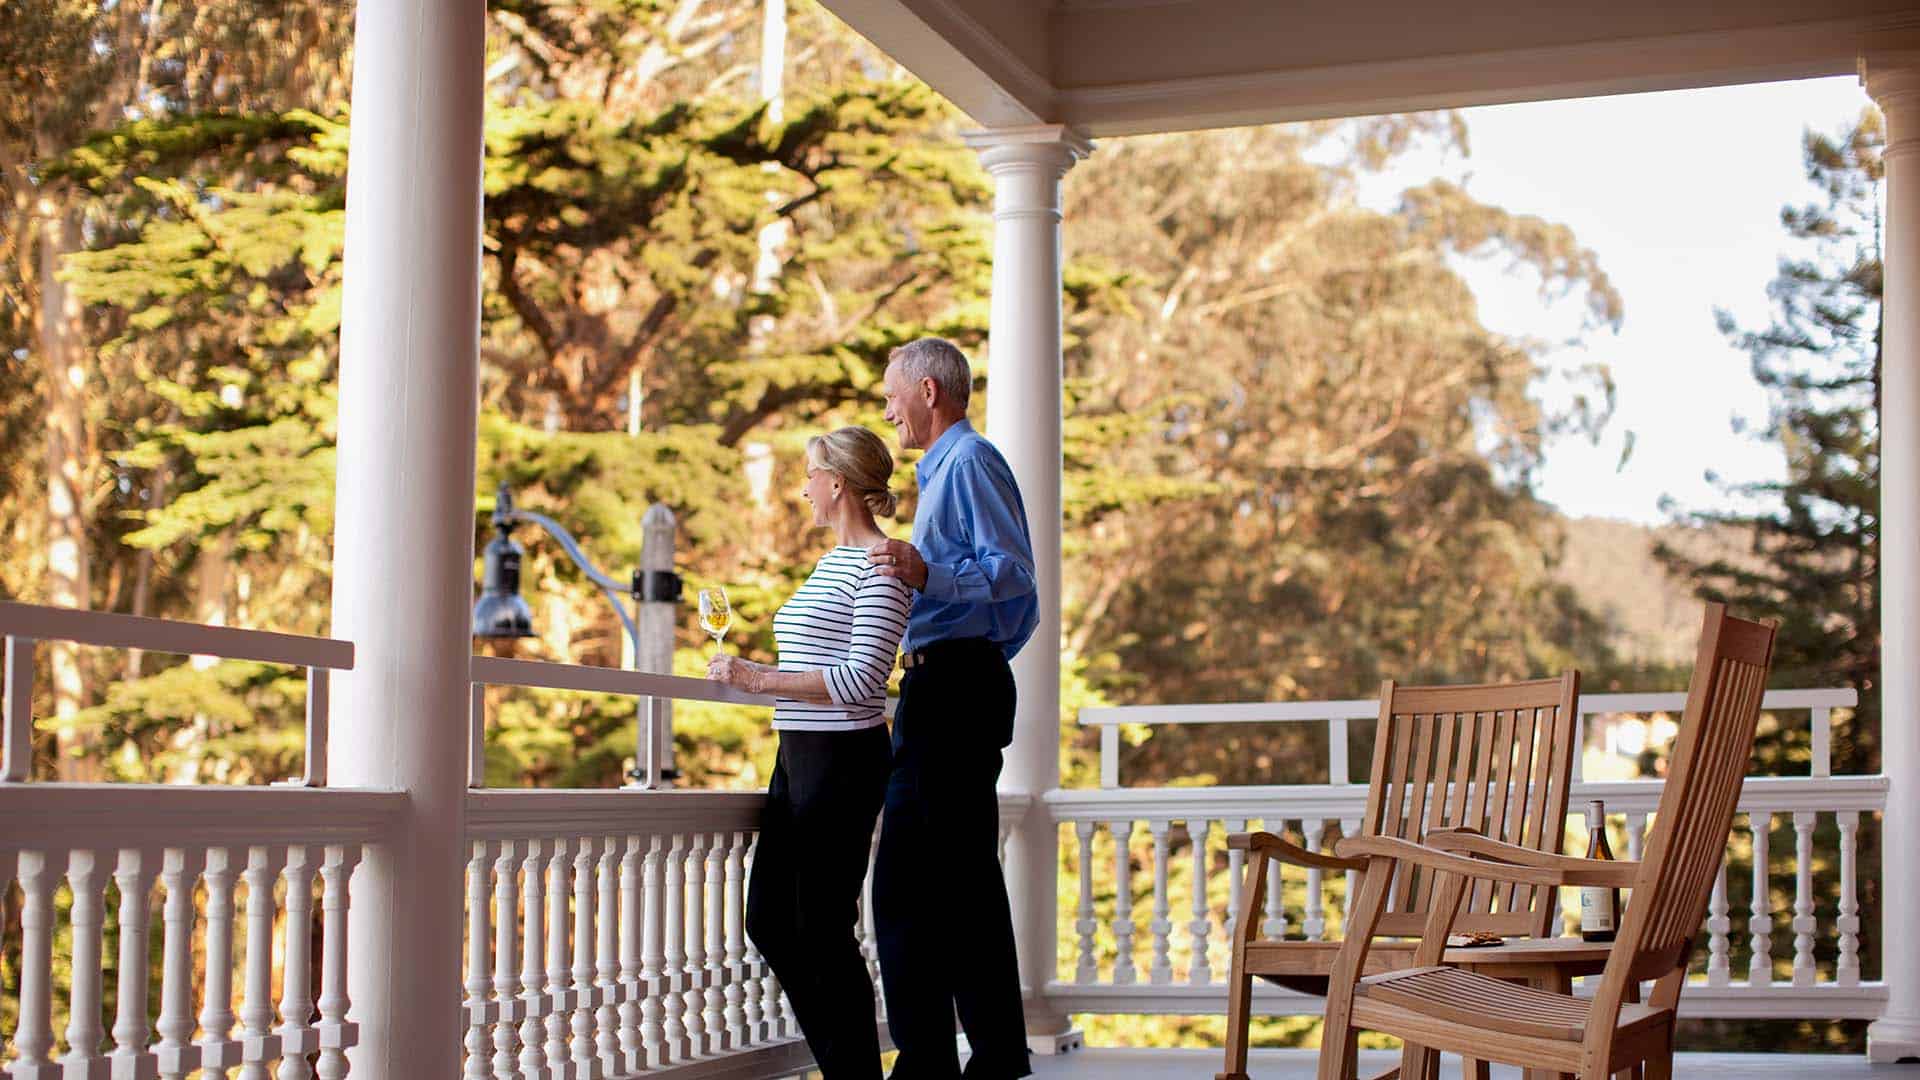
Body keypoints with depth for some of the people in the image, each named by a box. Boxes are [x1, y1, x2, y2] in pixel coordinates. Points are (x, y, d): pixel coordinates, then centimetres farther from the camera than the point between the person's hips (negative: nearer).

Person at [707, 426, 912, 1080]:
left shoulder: (880, 566, -12)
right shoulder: (831, 561, 17)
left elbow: (863, 678, -20)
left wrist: (760, 680, -20)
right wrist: (752, 675, 15)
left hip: (845, 758, -10)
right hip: (797, 755, 10)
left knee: (822, 928, -4)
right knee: (769, 921, 11)